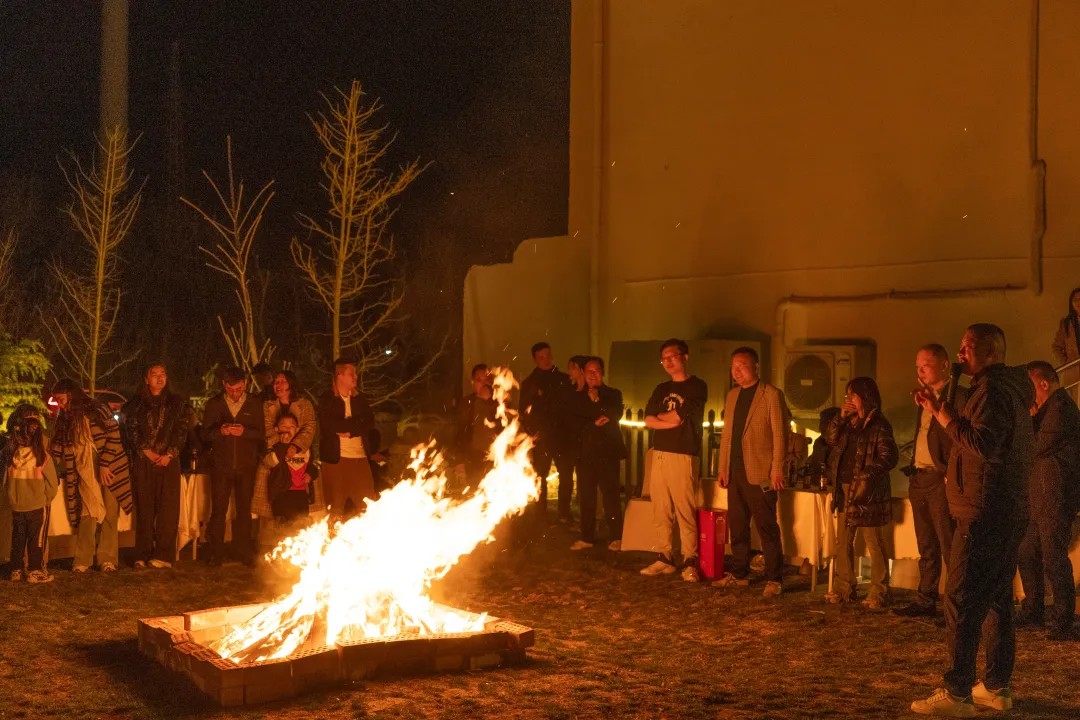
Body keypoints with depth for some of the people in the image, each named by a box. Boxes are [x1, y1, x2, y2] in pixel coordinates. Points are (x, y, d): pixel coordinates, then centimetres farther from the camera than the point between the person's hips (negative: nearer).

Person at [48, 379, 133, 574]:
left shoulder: (97, 411, -6)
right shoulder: (64, 421, 12)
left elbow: (114, 437, -11)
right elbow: (56, 450, 13)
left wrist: (105, 465, -16)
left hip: (108, 470, -3)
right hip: (85, 475, 3)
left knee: (110, 515, -1)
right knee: (88, 517, -6)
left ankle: (107, 560, 6)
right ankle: (82, 560, 2)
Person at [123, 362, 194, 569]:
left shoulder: (177, 403, 11)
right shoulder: (136, 405, 11)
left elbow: (182, 430, 3)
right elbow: (131, 431, 4)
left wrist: (169, 454, -8)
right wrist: (147, 451, -8)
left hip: (168, 461, 0)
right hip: (143, 461, 0)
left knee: (168, 507, -6)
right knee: (144, 507, -1)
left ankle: (163, 555, -5)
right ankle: (143, 555, 2)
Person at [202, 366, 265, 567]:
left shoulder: (255, 404, 5)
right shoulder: (214, 404, 6)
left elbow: (261, 433, 1)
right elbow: (206, 433, 3)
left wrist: (244, 431, -18)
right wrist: (220, 431, -18)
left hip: (246, 465, 0)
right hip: (221, 465, 0)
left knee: (244, 511, 7)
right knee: (218, 510, -2)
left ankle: (243, 553, 15)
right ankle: (216, 555, 4)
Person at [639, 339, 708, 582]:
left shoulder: (697, 386, 1)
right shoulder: (661, 390, 20)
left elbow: (677, 416, -9)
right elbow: (648, 421, 7)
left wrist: (661, 415, 8)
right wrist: (672, 421, -5)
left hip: (683, 456, -6)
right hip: (658, 455, 6)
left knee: (686, 512, -9)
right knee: (661, 512, 4)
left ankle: (690, 563, -6)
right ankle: (664, 559, 9)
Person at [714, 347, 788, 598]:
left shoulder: (771, 394, -5)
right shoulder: (732, 395, 16)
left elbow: (779, 434, -9)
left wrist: (777, 469, -14)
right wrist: (723, 467, 14)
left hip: (759, 473, -7)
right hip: (735, 471, 7)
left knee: (767, 527, -4)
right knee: (737, 526, 11)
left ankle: (774, 579, 2)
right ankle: (739, 574, 19)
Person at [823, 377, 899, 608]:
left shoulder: (879, 425, -8)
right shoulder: (848, 423, 16)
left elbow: (889, 456, -14)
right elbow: (830, 439, 10)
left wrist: (868, 474, -24)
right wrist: (841, 416, 1)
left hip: (867, 493, -8)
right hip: (844, 490, 8)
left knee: (874, 543, -4)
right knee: (843, 542, 11)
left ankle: (878, 593, 0)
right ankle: (844, 589, 19)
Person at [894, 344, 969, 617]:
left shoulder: (958, 396, -8)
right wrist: (912, 472, 15)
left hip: (941, 479, -8)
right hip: (919, 479, 8)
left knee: (949, 546, -7)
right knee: (926, 548, 13)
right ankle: (926, 600, 20)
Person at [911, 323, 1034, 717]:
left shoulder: (992, 390, -14)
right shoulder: (1012, 388, 19)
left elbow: (983, 443, -27)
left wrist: (941, 412, -21)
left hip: (985, 514, -11)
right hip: (1007, 512, 11)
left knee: (962, 600, -10)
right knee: (996, 599, 13)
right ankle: (997, 687, 18)